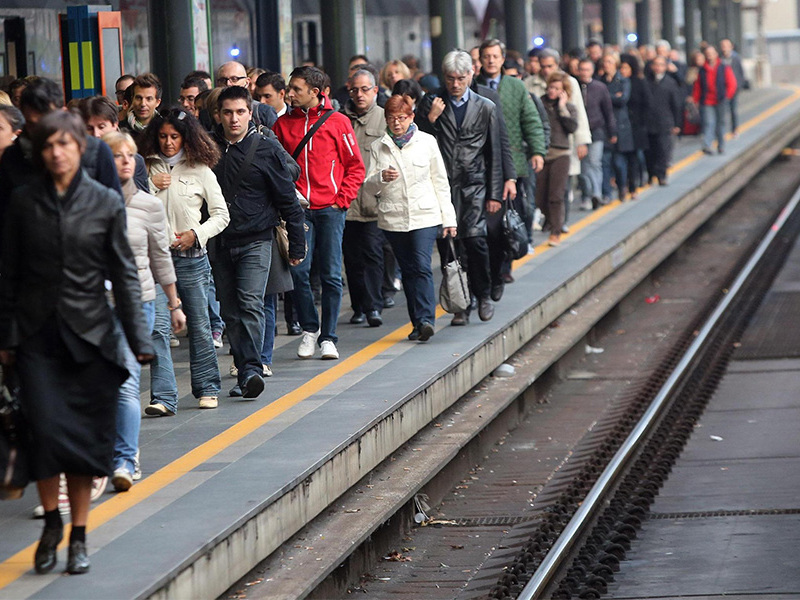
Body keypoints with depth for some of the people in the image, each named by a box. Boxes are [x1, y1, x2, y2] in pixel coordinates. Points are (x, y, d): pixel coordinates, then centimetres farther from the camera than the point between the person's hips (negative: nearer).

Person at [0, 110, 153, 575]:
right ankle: (52, 521, 10)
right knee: (47, 428, -11)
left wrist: (139, 339, -1)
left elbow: (124, 274, 3)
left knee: (87, 434, 2)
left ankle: (79, 536, 13)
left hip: (90, 333, 0)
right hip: (38, 334, 0)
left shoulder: (106, 203, 0)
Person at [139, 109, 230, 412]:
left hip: (191, 256, 0)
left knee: (199, 324, 9)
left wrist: (196, 234, -8)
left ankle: (207, 389, 25)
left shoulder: (200, 170, 3)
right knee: (158, 326, -10)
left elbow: (221, 214, 6)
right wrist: (149, 185, -6)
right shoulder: (147, 168, 7)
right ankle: (163, 398, -14)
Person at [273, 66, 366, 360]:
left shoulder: (337, 122, 1)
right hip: (298, 208, 2)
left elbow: (356, 167, 4)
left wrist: (342, 199, -4)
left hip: (331, 207, -2)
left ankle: (328, 337, 8)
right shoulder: (283, 124, 7)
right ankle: (309, 328, 13)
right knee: (298, 271, -6)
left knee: (331, 275, 0)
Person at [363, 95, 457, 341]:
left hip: (425, 216, -2)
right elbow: (369, 187, 6)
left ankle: (426, 319, -22)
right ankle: (418, 323, 12)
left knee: (422, 267, -15)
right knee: (408, 270, 6)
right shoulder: (378, 147, 7)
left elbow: (440, 182, 9)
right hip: (393, 217, 2)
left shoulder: (427, 142, 5)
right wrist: (381, 178, -18)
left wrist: (448, 218, 6)